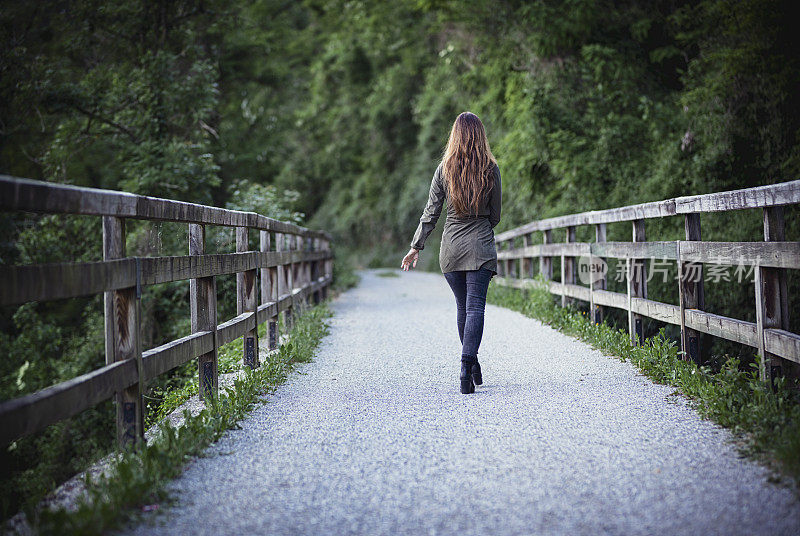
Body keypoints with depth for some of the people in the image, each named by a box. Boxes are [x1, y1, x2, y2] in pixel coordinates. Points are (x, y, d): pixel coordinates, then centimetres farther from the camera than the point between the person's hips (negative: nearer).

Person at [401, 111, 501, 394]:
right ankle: (467, 366, -21)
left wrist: (416, 247, 7)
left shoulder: (444, 169, -2)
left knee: (463, 306, 16)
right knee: (475, 307, -5)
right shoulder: (491, 169, -3)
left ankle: (472, 363, 26)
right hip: (481, 247, -2)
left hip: (451, 246, 2)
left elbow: (431, 212, -1)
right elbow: (495, 215, 4)